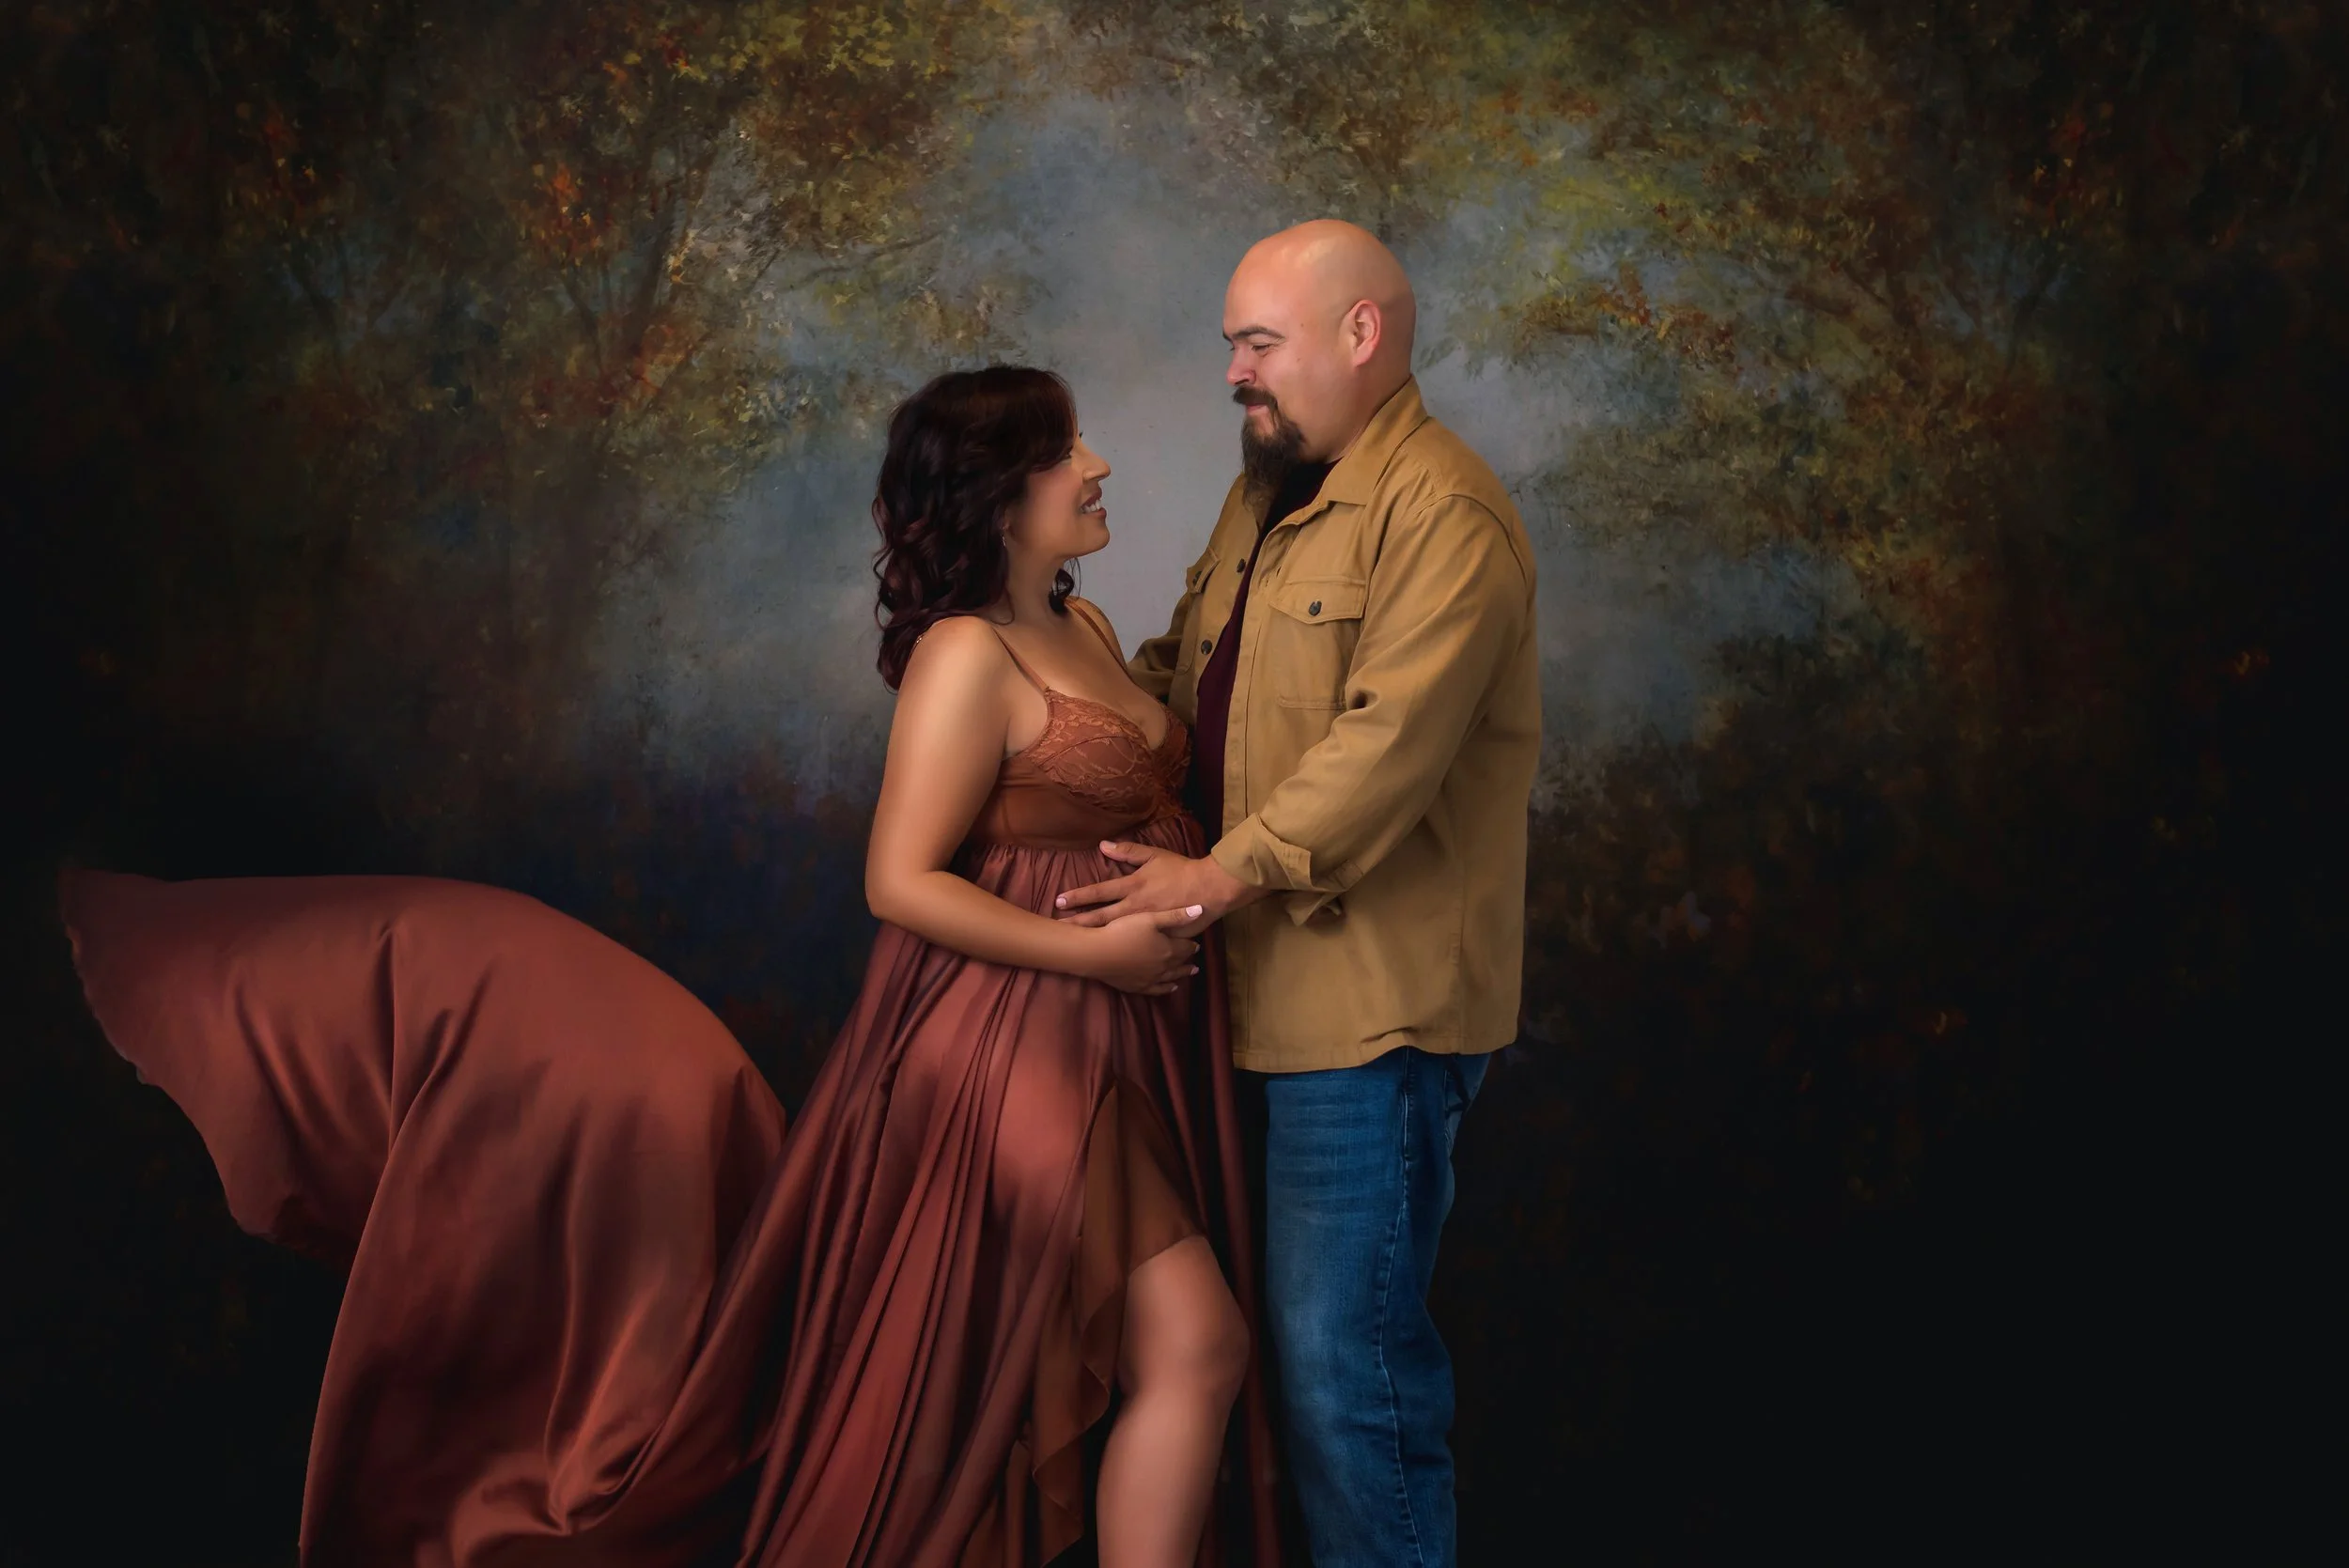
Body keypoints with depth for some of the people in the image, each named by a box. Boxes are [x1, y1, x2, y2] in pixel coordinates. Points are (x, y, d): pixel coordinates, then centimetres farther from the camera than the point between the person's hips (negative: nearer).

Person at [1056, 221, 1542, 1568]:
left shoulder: (1442, 515, -14)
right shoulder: (1271, 497, 18)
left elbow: (1389, 740, -23)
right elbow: (1183, 671, 25)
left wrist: (1226, 872, -25)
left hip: (1379, 1002, -9)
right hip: (1288, 992, 9)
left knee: (1347, 1350, -4)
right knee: (1310, 1338, 15)